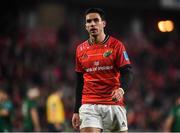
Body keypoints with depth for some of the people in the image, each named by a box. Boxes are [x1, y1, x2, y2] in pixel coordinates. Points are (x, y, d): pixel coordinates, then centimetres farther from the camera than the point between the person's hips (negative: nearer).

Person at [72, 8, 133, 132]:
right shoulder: (80, 49, 11)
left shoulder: (116, 45, 1)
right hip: (89, 106, 2)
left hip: (114, 104, -2)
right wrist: (76, 111, 14)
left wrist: (121, 89, -28)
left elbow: (127, 72, -6)